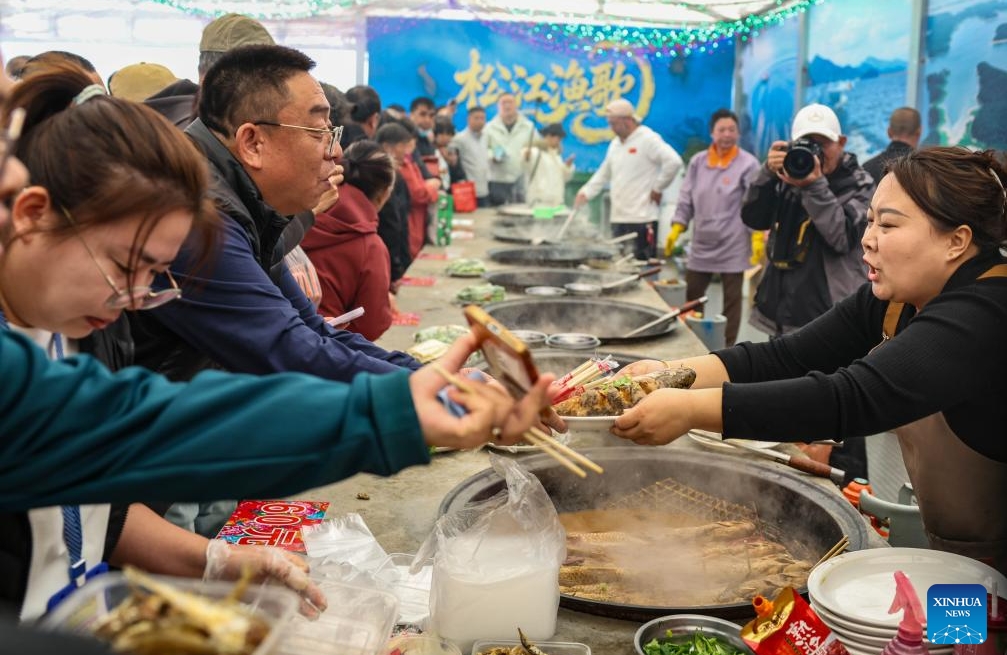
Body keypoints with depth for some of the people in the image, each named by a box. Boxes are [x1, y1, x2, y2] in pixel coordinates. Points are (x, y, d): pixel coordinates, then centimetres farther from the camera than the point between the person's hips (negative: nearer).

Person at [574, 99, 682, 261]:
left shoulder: (648, 139, -8)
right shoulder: (615, 143, 18)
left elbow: (674, 162, -19)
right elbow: (604, 173, 24)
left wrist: (658, 188, -12)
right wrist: (586, 193, 10)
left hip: (642, 218, -8)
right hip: (618, 217, 8)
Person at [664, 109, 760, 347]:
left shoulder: (748, 164, -6)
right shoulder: (698, 161, 5)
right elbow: (686, 199, 9)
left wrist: (759, 238, -15)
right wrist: (676, 229, 1)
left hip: (733, 246, -4)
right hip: (701, 244, 4)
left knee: (731, 301, 5)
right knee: (690, 297, 11)